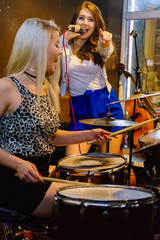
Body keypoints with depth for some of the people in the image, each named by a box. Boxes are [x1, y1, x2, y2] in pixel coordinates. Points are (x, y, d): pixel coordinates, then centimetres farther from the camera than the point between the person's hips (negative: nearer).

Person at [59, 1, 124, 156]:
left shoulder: (97, 46, 7)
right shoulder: (65, 43, 4)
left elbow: (107, 52, -19)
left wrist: (106, 43, -42)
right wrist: (66, 37, -16)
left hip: (106, 104, 1)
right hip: (80, 109, -1)